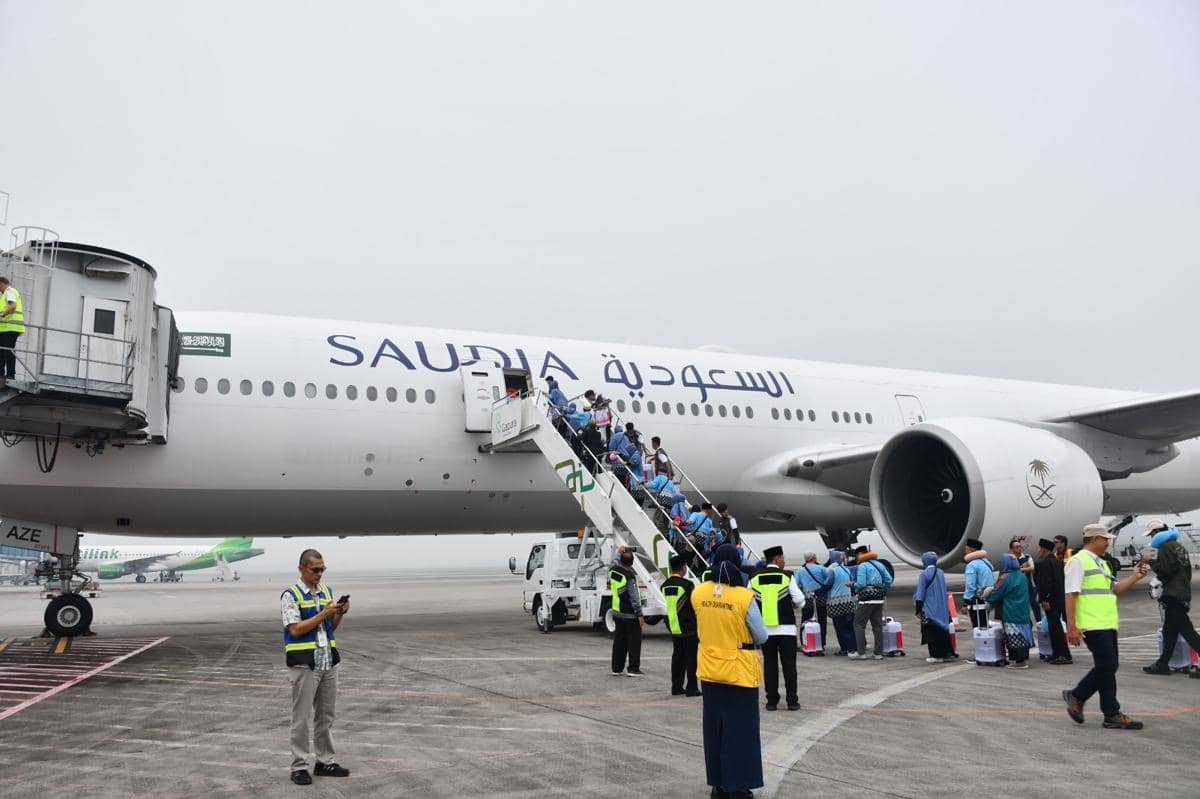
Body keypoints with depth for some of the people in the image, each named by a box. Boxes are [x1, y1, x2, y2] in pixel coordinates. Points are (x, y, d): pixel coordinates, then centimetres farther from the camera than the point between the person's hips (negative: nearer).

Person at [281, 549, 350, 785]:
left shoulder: (327, 591, 10)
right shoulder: (290, 595, -8)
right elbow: (295, 630, -15)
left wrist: (340, 613, -5)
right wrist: (323, 614, -19)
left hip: (329, 661, 6)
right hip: (304, 663, -6)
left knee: (326, 715, 12)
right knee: (302, 717, 0)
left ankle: (325, 761, 21)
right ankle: (299, 766, 7)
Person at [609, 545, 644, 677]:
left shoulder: (613, 570, -2)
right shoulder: (630, 576, -20)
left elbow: (613, 564, 26)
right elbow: (634, 597, -19)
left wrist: (618, 553, 37)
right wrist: (639, 614, -14)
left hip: (617, 612, 7)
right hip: (630, 614, -7)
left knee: (619, 640, 12)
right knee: (634, 640, 1)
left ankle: (617, 668, 16)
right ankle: (633, 668, 1)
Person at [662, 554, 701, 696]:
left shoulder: (665, 585, 5)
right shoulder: (687, 584, -15)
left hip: (673, 628, 6)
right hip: (689, 628, -6)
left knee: (677, 657, 13)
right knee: (691, 658, 1)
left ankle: (676, 687, 16)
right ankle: (691, 689, 2)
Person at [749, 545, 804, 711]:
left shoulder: (754, 577, 2)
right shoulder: (787, 576, -5)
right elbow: (799, 599, -8)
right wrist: (794, 604, 14)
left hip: (765, 628, 2)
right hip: (786, 627, -2)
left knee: (770, 664, 9)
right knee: (789, 664, 5)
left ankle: (772, 701, 10)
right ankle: (792, 700, 8)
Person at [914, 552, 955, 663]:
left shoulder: (924, 575, -14)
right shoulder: (941, 573, 6)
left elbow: (920, 595, -13)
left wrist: (918, 610, -7)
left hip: (930, 609, -6)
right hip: (942, 608, 6)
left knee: (932, 632, 2)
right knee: (943, 630, 13)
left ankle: (936, 656, 4)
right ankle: (948, 654, 17)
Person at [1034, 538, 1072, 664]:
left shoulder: (1042, 563, -14)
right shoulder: (1058, 562, 13)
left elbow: (1044, 582, -21)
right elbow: (1062, 580, 17)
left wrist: (1044, 600, -19)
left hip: (1051, 600, -9)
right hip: (1061, 599, 9)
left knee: (1055, 626, -6)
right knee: (1055, 626, 15)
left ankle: (1065, 655, -8)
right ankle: (1057, 654, 21)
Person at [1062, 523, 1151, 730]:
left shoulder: (1102, 563, 21)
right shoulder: (1078, 562, -8)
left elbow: (1114, 589, 27)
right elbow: (1070, 595, -14)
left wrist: (1135, 577, 15)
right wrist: (1071, 627, -20)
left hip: (1108, 624, 9)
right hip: (1092, 625, -9)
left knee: (1108, 667, 9)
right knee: (1107, 666, -12)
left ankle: (1112, 715, 14)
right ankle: (1076, 696, 2)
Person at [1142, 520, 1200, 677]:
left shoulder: (1166, 547, -12)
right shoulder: (1177, 545, 18)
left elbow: (1164, 570, -19)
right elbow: (1186, 569, 21)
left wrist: (1151, 562, -4)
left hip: (1173, 594, -10)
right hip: (1183, 592, 10)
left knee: (1186, 630, -11)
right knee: (1169, 631, 13)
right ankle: (1162, 664, 18)